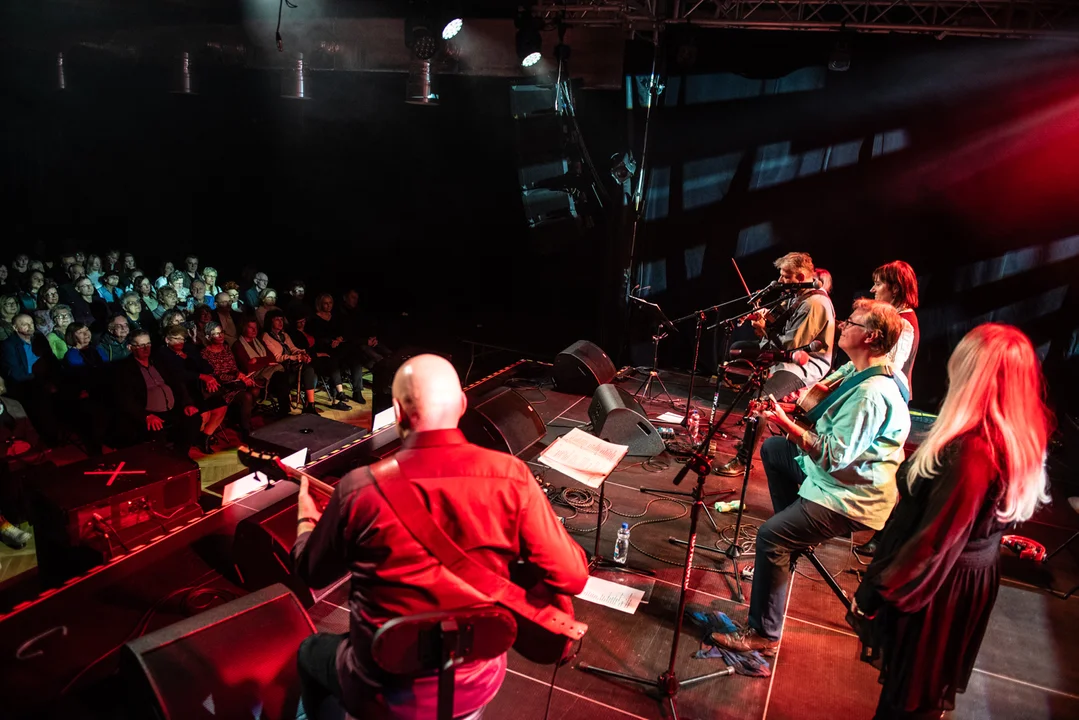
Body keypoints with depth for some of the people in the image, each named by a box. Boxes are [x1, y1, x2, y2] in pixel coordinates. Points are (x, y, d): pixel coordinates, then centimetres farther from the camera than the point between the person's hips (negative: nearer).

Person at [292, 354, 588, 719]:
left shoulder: (359, 488, -21)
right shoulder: (510, 476, -20)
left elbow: (311, 572, -2)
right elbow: (572, 576, -14)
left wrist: (307, 515, 19)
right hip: (479, 682, 3)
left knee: (311, 649, 31)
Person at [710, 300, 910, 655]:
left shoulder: (871, 393, -26)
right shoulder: (867, 375, 8)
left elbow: (834, 456, -29)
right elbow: (836, 435, 17)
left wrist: (787, 424, -28)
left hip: (851, 498, -11)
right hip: (842, 473, 11)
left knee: (771, 536, -22)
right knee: (772, 449, 20)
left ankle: (764, 633, -9)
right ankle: (797, 534, 22)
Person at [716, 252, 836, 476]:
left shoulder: (815, 303, -23)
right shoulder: (797, 295, 9)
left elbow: (791, 346, -25)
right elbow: (780, 324, 15)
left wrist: (764, 329, -13)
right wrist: (765, 319, -7)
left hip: (805, 365, -11)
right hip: (785, 354, 11)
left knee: (761, 400, -33)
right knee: (737, 349, 18)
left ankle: (743, 460, -24)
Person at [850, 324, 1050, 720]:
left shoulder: (973, 451, -33)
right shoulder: (1020, 440, -4)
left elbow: (932, 542, -27)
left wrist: (871, 595, -17)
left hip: (935, 586, -8)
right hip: (972, 579, 8)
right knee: (928, 688, 27)